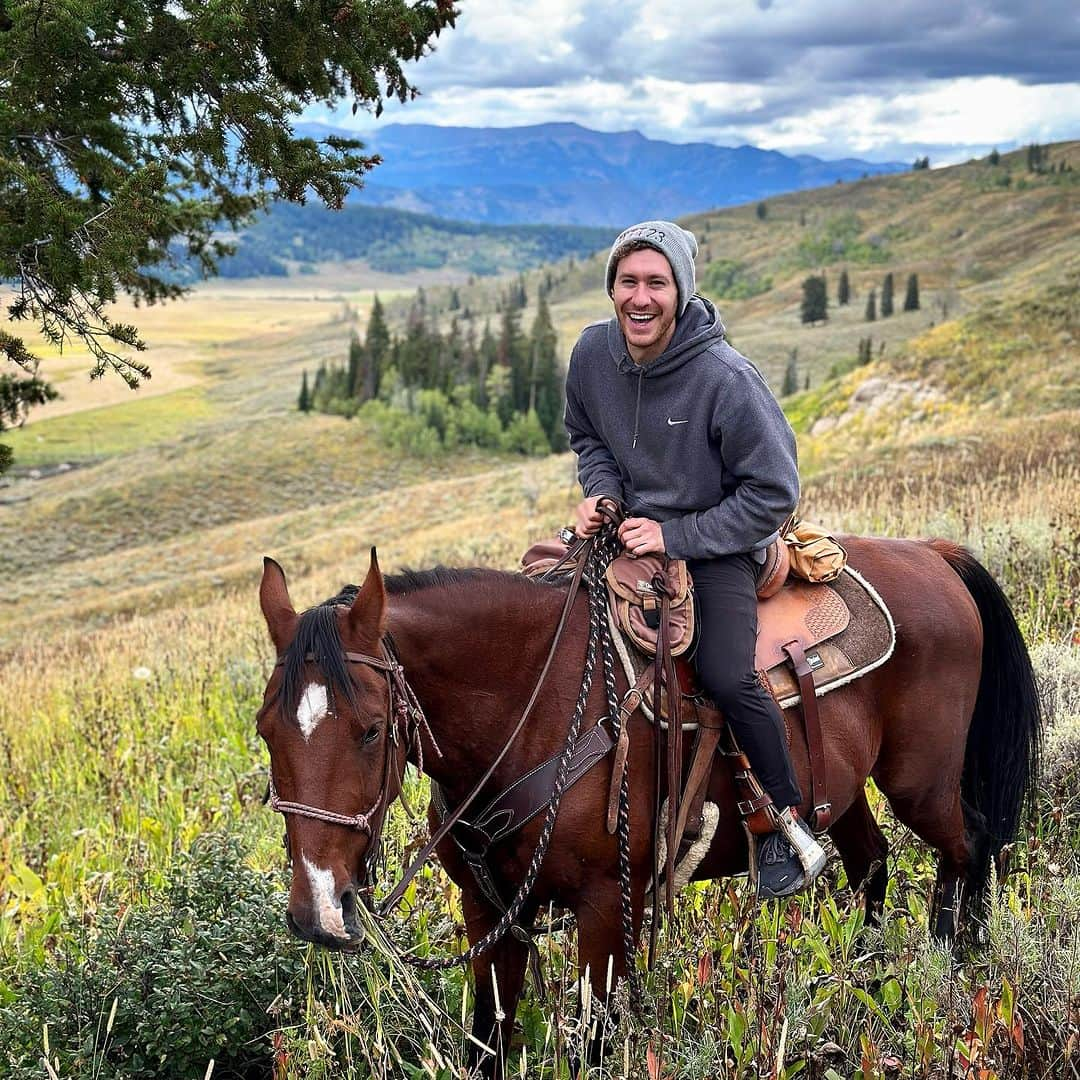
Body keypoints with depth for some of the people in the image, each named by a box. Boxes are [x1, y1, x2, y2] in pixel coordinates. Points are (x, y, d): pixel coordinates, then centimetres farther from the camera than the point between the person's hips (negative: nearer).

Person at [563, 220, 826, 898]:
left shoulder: (726, 378, -23)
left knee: (727, 677, -25)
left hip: (721, 542, -6)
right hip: (630, 525, 6)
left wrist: (676, 536, -21)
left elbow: (774, 493, -17)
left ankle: (788, 823, -2)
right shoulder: (593, 351, -7)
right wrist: (599, 492, -7)